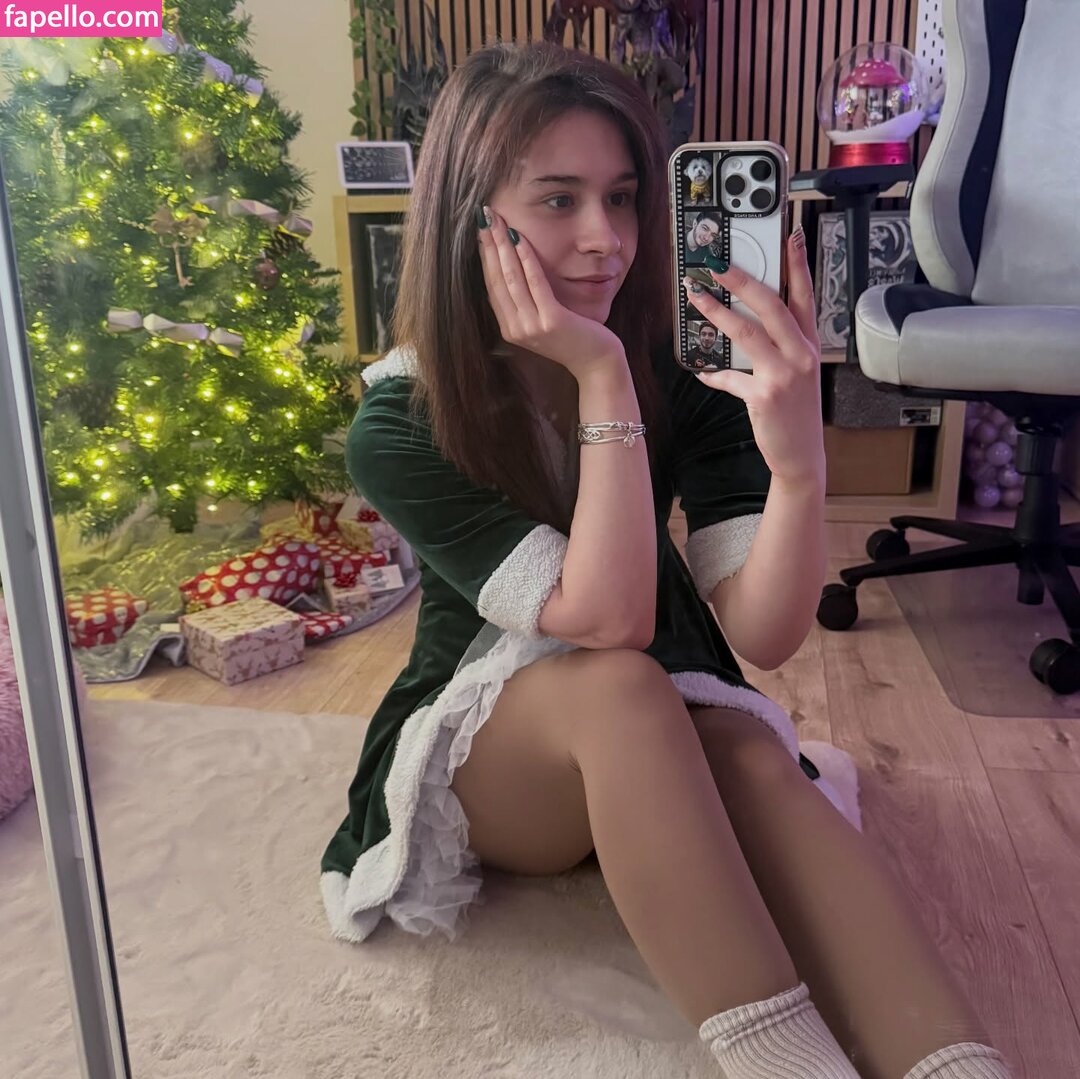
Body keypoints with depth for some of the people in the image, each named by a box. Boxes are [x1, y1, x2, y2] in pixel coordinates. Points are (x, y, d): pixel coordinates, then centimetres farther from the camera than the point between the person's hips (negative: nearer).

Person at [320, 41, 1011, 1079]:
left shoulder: (683, 372, -11)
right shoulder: (398, 425, -18)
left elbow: (763, 634, -19)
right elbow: (605, 623, -27)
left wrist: (799, 459, -37)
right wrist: (602, 382, -31)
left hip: (669, 741, 2)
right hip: (483, 754, -1)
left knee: (754, 754, -33)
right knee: (617, 686, -35)